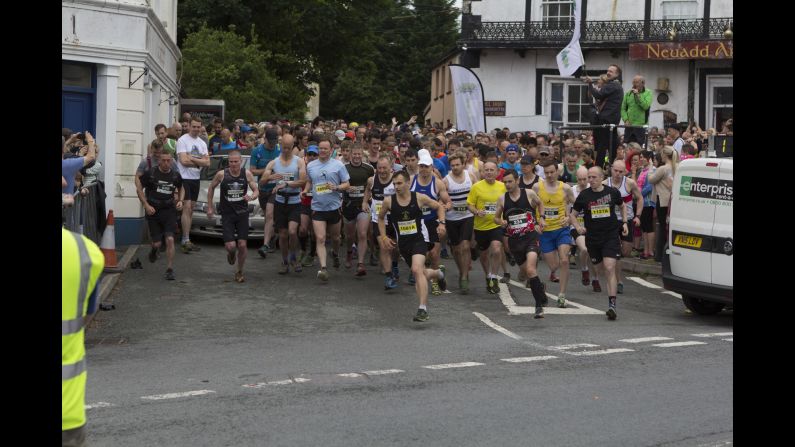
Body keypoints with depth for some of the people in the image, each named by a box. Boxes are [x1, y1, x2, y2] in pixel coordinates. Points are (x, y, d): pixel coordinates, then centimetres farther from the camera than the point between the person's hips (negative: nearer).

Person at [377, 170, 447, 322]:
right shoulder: (389, 201, -5)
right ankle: (438, 273, 51)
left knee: (417, 270, -25)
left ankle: (423, 309, -25)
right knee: (420, 273, 16)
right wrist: (383, 237, 6)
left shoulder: (419, 198, -10)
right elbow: (380, 217, 14)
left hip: (419, 239, -4)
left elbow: (439, 207, 6)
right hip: (403, 242, 4)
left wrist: (441, 223, -9)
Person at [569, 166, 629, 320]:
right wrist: (577, 226, -11)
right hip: (592, 237, 2)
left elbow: (623, 206, 21)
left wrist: (624, 222, 10)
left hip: (611, 236, -2)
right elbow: (573, 214, 8)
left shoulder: (612, 192, 1)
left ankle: (612, 305, -18)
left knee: (610, 268, -15)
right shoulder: (584, 195, 0)